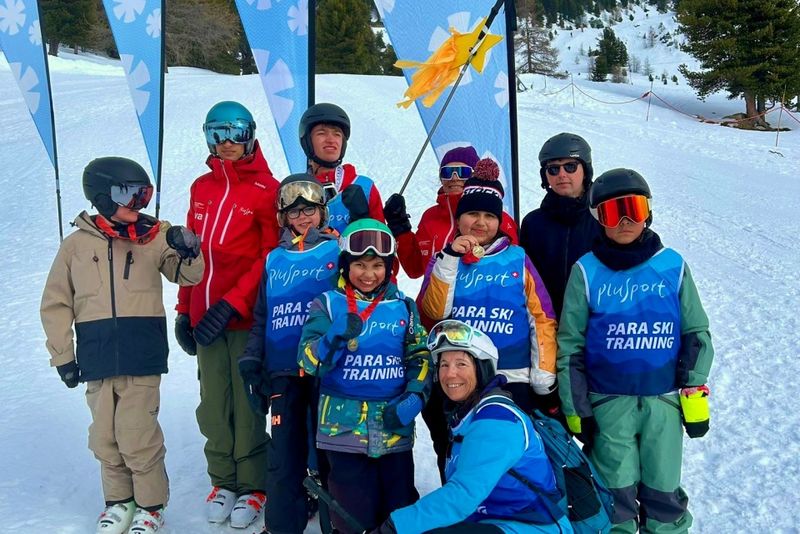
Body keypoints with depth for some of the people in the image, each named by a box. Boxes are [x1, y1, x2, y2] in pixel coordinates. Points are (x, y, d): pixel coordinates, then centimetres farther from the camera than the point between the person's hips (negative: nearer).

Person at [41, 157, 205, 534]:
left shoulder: (154, 236, 3)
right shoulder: (77, 243, 5)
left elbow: (188, 276, 1)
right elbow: (56, 304, 10)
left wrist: (188, 251, -20)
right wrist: (62, 355, 7)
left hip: (142, 358, -2)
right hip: (96, 360, 2)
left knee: (138, 437, -3)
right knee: (105, 438, 11)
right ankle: (119, 501, 31)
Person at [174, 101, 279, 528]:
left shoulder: (266, 190, -5)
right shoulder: (201, 188, 12)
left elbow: (271, 257, -10)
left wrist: (231, 303, -16)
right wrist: (184, 309, 13)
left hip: (246, 316, -5)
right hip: (205, 316, 5)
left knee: (246, 404, 1)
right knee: (213, 404, 11)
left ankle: (253, 487, 18)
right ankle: (223, 481, 27)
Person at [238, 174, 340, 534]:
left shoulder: (338, 252, 1)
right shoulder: (274, 260, 12)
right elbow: (261, 316, 15)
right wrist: (251, 359, 7)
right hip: (283, 370, 3)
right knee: (283, 450, 6)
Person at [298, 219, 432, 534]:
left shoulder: (403, 307, 7)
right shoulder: (328, 304, -1)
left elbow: (421, 357, 9)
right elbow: (309, 362, -9)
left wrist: (414, 398, -7)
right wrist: (336, 337, -28)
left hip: (395, 427, 2)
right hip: (344, 427, -2)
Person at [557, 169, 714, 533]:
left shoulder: (673, 266, 1)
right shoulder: (586, 271, -3)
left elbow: (696, 335, 6)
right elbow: (570, 346, 0)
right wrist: (577, 409, -1)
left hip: (665, 401, 1)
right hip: (608, 403, -1)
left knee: (663, 493, 9)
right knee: (616, 494, 5)